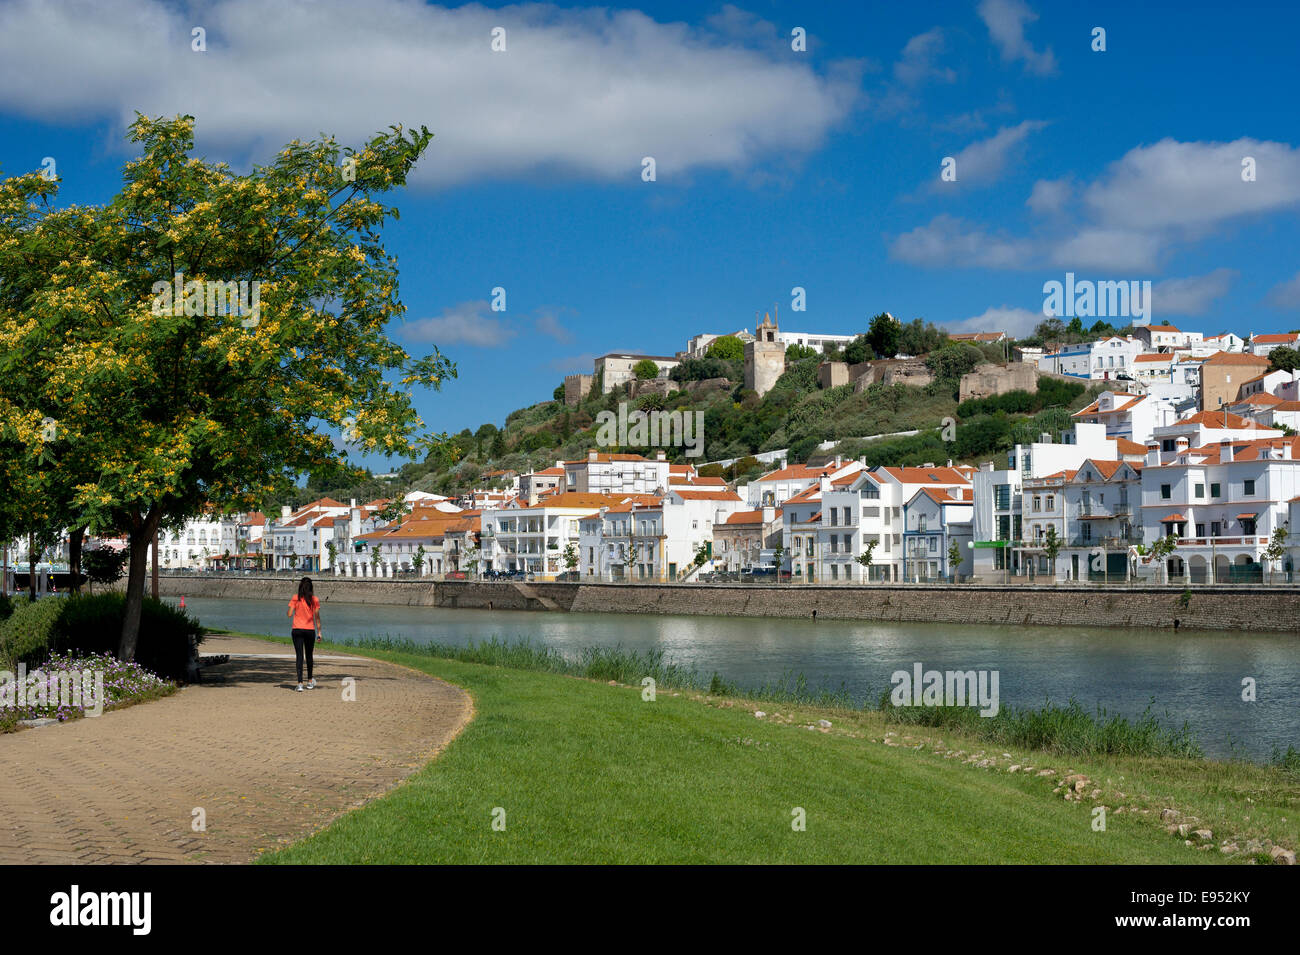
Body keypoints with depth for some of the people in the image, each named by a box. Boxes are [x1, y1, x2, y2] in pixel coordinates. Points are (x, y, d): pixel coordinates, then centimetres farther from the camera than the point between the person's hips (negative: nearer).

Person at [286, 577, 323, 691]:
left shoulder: (295, 598, -4)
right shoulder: (314, 599, -1)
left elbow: (289, 615, -7)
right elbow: (317, 617, -1)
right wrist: (319, 632, 3)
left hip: (297, 630, -1)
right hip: (310, 630, 1)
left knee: (299, 656, -3)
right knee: (309, 655, 18)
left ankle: (300, 683, -14)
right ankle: (310, 681, 31)